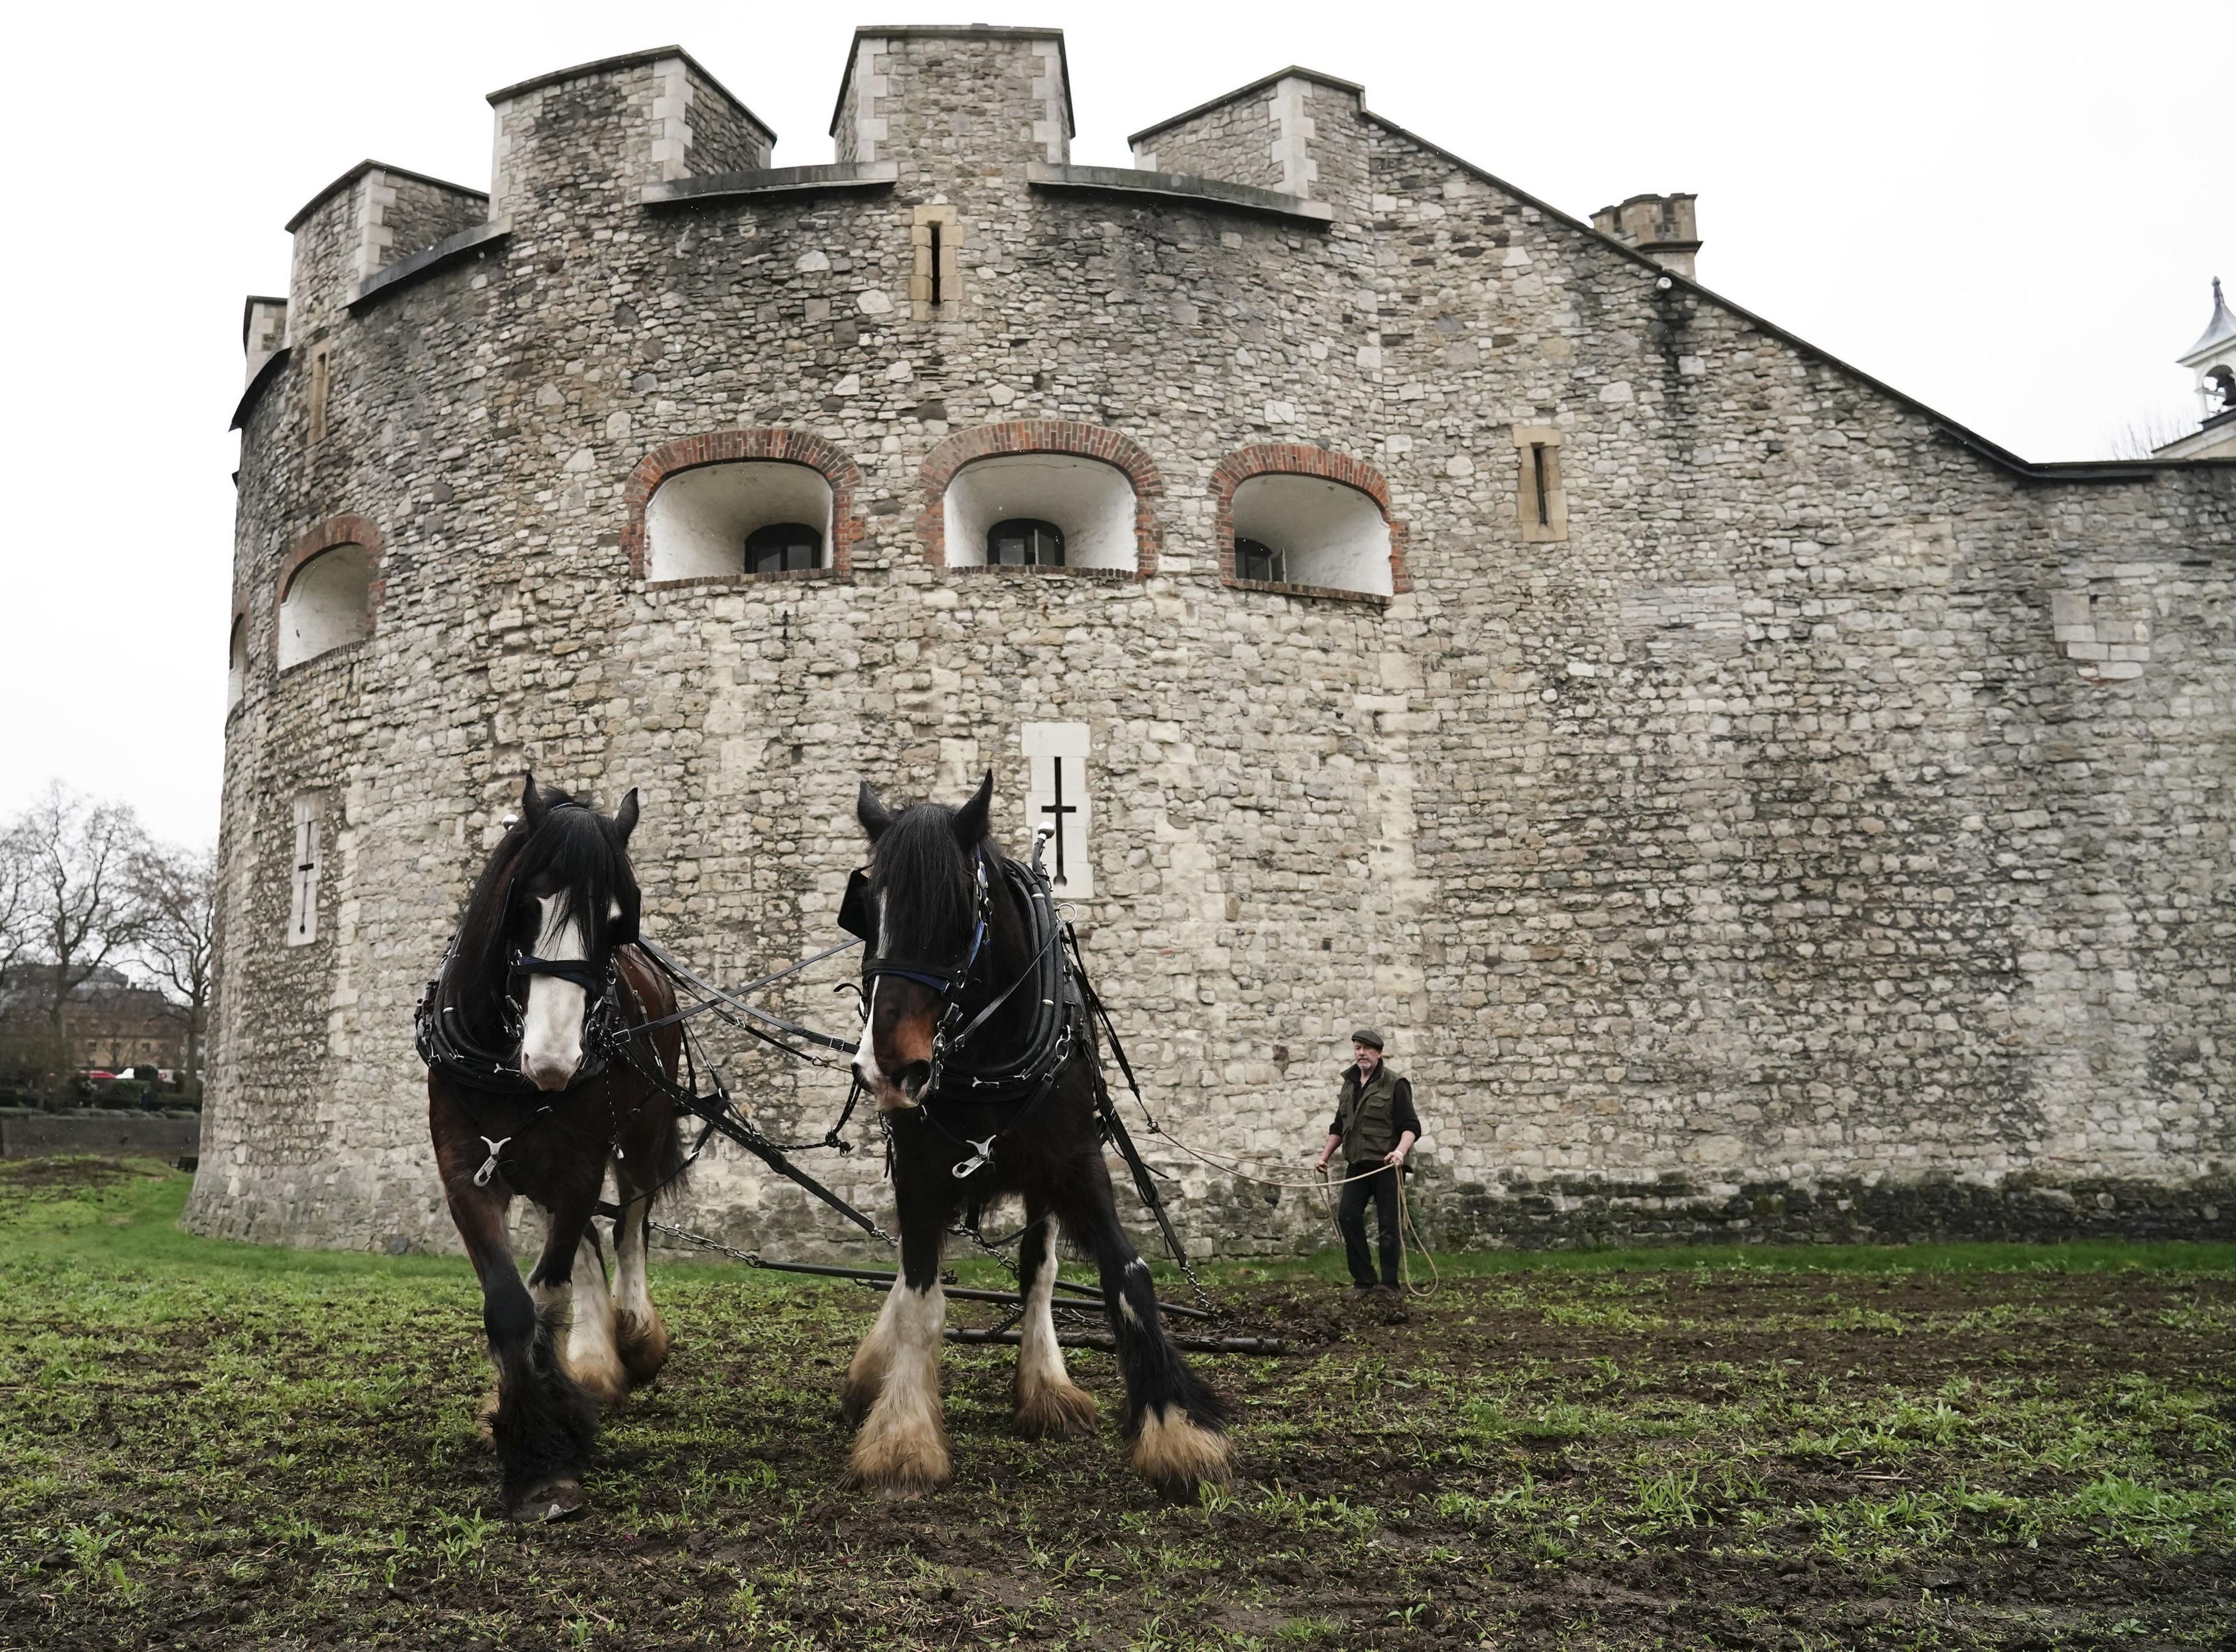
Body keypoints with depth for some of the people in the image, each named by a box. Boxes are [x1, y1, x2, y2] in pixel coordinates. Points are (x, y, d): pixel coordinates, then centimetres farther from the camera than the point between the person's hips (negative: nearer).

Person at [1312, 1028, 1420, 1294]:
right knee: (1347, 1216, -7)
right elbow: (1338, 1127, 24)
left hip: (1387, 1165, -5)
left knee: (1387, 1225, -2)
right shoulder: (1349, 1085, 15)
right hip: (1357, 1165, 5)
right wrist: (1324, 1156, 18)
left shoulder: (1395, 1084, -5)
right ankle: (1363, 1280, 3)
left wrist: (1400, 1151, -28)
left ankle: (1390, 1284, 9)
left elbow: (1411, 1126, -11)